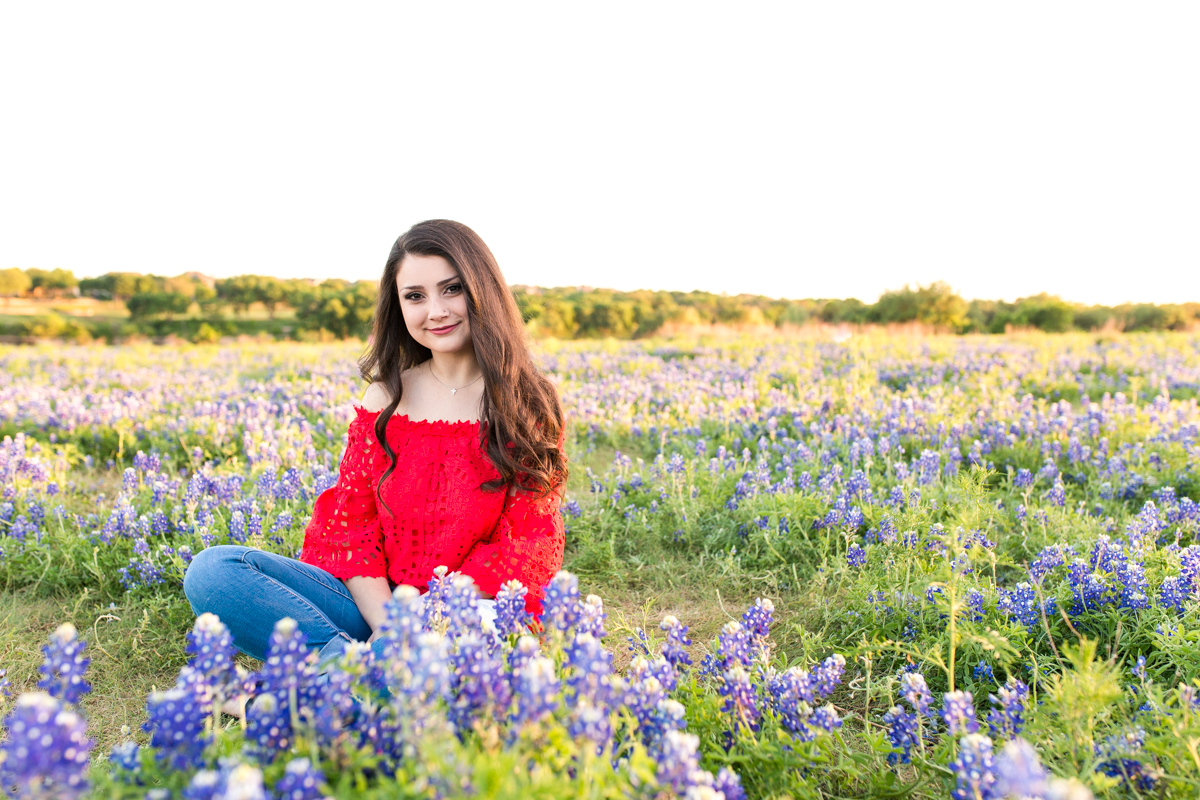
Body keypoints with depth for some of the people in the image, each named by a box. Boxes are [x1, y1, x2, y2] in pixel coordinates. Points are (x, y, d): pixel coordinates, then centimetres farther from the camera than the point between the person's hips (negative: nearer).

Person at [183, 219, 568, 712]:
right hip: (374, 602, 4)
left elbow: (526, 546, -6)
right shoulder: (386, 398, 6)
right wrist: (387, 626, -15)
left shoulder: (526, 404, -2)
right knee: (212, 570, -17)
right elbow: (351, 520, 1)